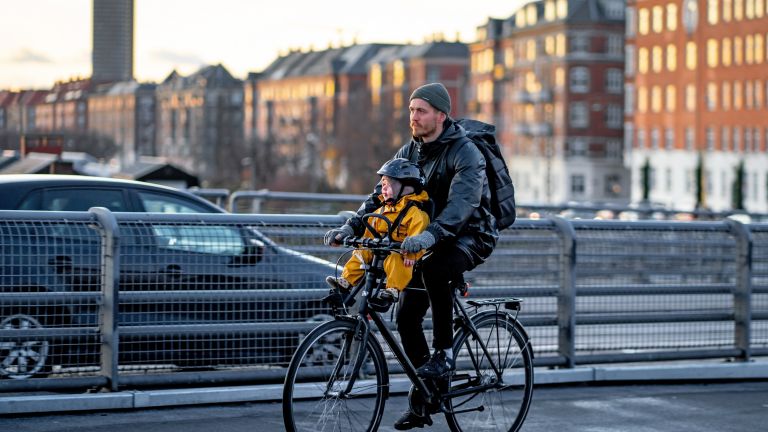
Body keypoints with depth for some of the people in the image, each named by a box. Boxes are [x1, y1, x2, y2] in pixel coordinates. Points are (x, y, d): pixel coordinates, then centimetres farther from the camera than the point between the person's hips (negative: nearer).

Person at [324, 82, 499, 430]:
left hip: (470, 237, -7)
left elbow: (462, 201, -35)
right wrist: (353, 225, -16)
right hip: (430, 240, 7)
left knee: (435, 268, -39)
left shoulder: (465, 153, -19)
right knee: (407, 315, -4)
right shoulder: (409, 152, 5)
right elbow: (383, 192, 1)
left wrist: (432, 234, -51)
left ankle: (444, 353, -24)